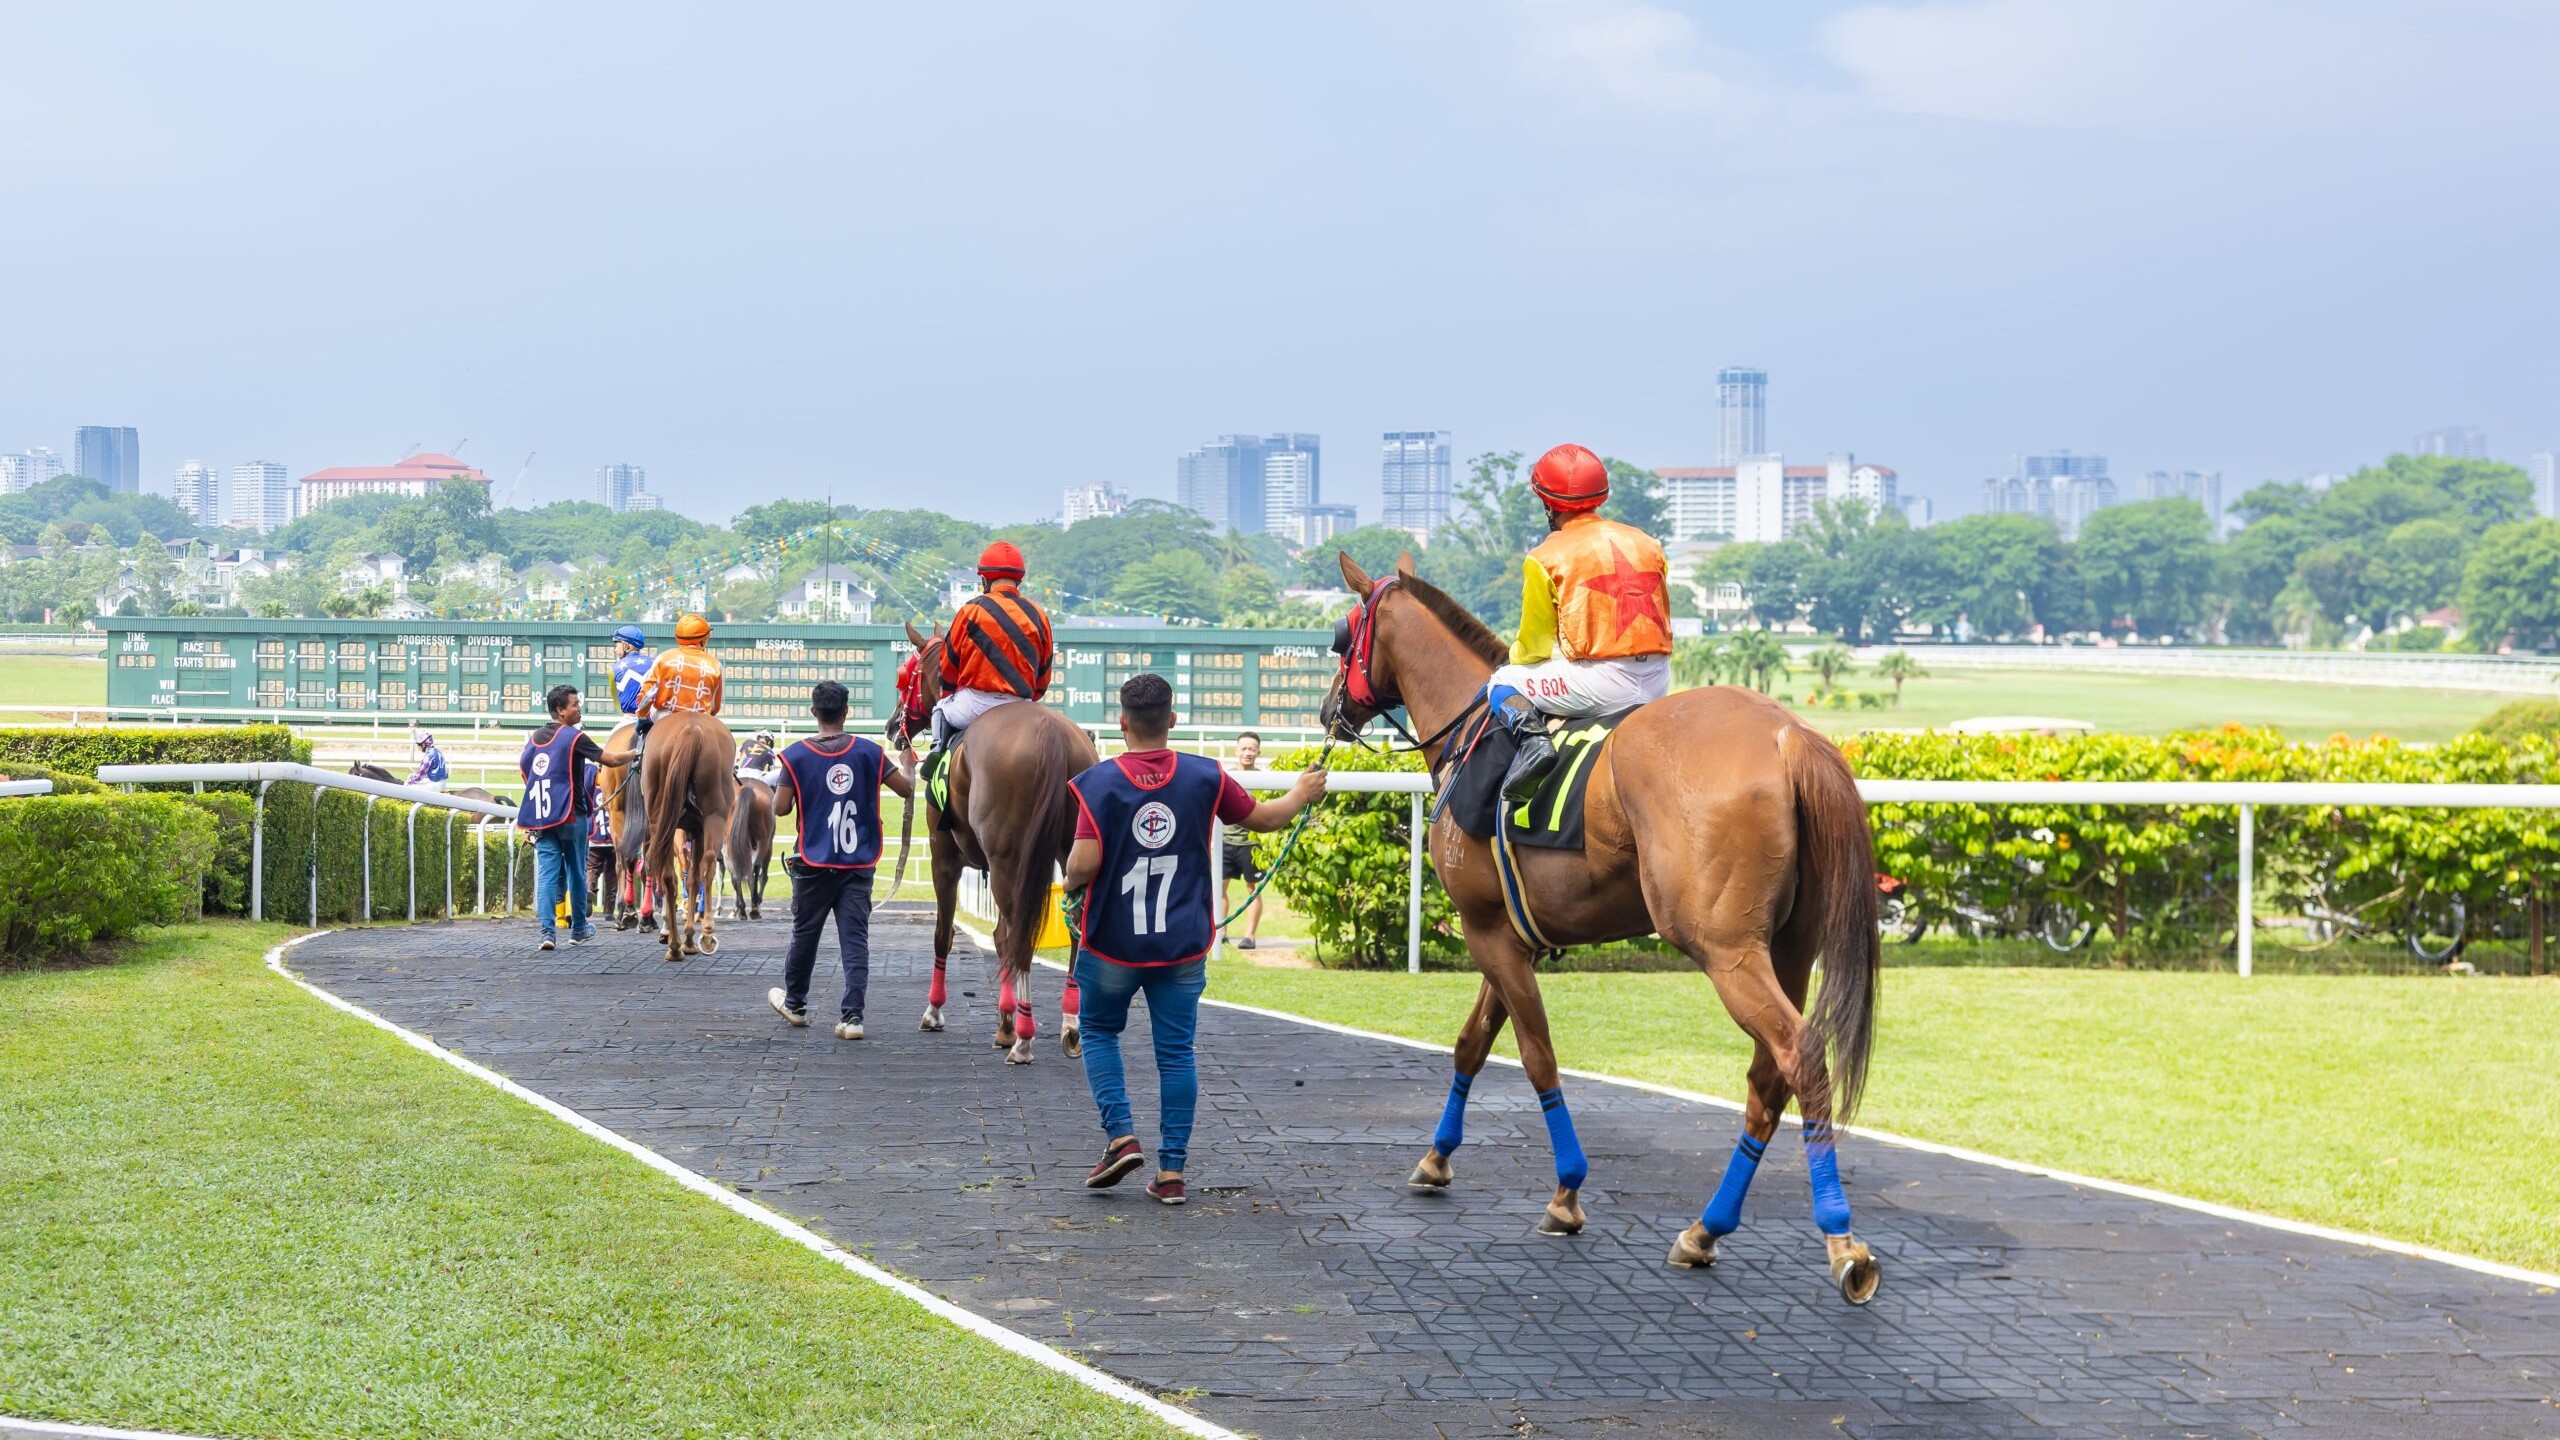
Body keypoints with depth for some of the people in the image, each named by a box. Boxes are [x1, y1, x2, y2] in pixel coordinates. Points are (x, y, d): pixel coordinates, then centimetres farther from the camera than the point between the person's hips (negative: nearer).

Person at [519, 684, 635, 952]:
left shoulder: (535, 737, 10)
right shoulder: (574, 737, -9)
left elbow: (523, 768, 18)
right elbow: (610, 759, -9)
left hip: (541, 816, 5)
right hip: (570, 815, -5)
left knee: (547, 873, -2)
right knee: (576, 873, 10)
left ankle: (548, 930, -14)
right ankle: (579, 929, 22)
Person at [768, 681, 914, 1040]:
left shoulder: (796, 755, -6)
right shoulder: (868, 752, -3)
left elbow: (780, 809, -6)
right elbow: (906, 789, 4)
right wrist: (909, 767, 25)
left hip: (814, 864, 0)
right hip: (858, 863, 0)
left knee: (805, 933, 16)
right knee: (855, 938, -1)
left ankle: (794, 1002, 33)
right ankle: (852, 1016, -8)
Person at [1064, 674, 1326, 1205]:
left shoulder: (1099, 782, -12)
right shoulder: (1205, 777, -4)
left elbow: (1084, 865, -18)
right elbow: (1262, 818, 10)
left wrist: (1070, 881, 5)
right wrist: (1302, 794, 30)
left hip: (1111, 942, -2)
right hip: (1183, 943, 2)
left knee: (1099, 1031, 19)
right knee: (1176, 1051, 7)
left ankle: (1120, 1136, 3)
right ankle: (1172, 1170, 7)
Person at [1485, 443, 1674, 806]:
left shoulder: (1546, 558, -1)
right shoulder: (1647, 545, 14)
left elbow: (1533, 647, 3)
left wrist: (1516, 657, 25)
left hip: (1600, 683, -6)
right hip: (1658, 684, 6)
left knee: (1502, 683, 14)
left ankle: (1530, 736, -14)